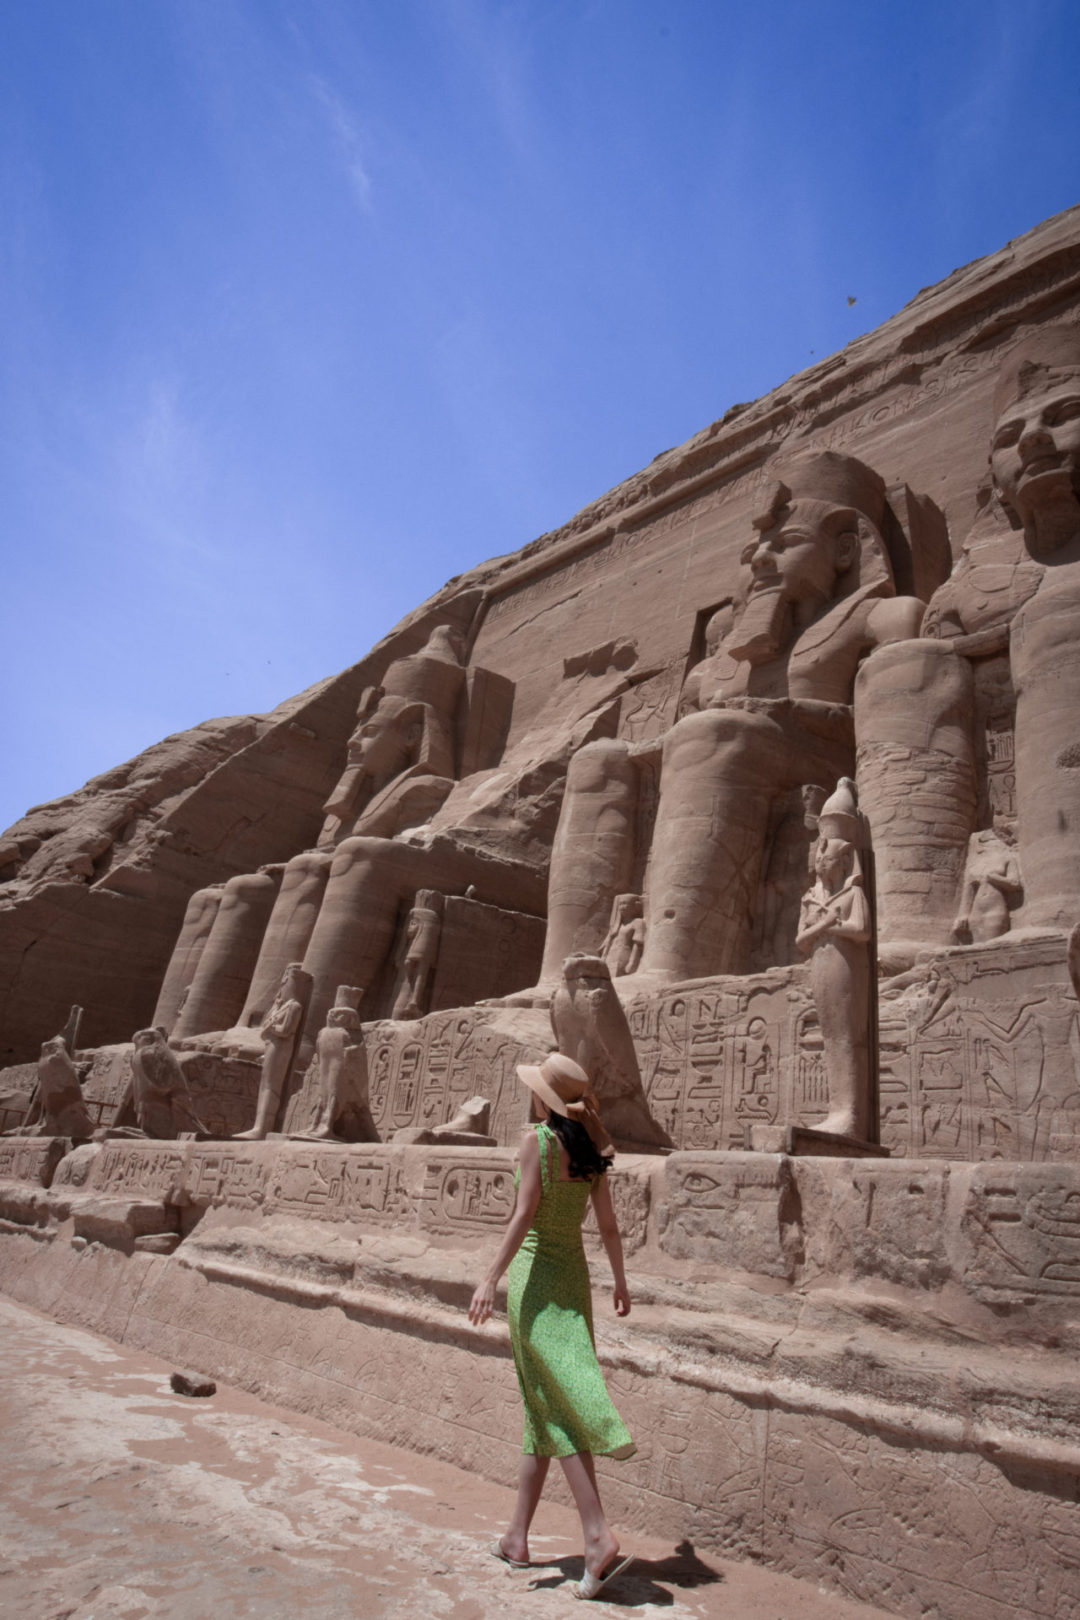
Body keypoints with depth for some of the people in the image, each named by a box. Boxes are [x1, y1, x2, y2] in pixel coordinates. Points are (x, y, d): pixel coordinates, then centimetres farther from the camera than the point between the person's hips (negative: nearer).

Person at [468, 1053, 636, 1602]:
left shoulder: (539, 1138, -13)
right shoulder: (591, 1147, 5)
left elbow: (524, 1214, -17)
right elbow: (608, 1223, 9)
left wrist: (492, 1278, -14)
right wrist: (620, 1281, 19)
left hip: (536, 1275, -7)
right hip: (574, 1274, 7)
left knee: (556, 1410, -2)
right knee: (541, 1407, 15)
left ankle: (599, 1537, -8)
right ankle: (517, 1538, 26)